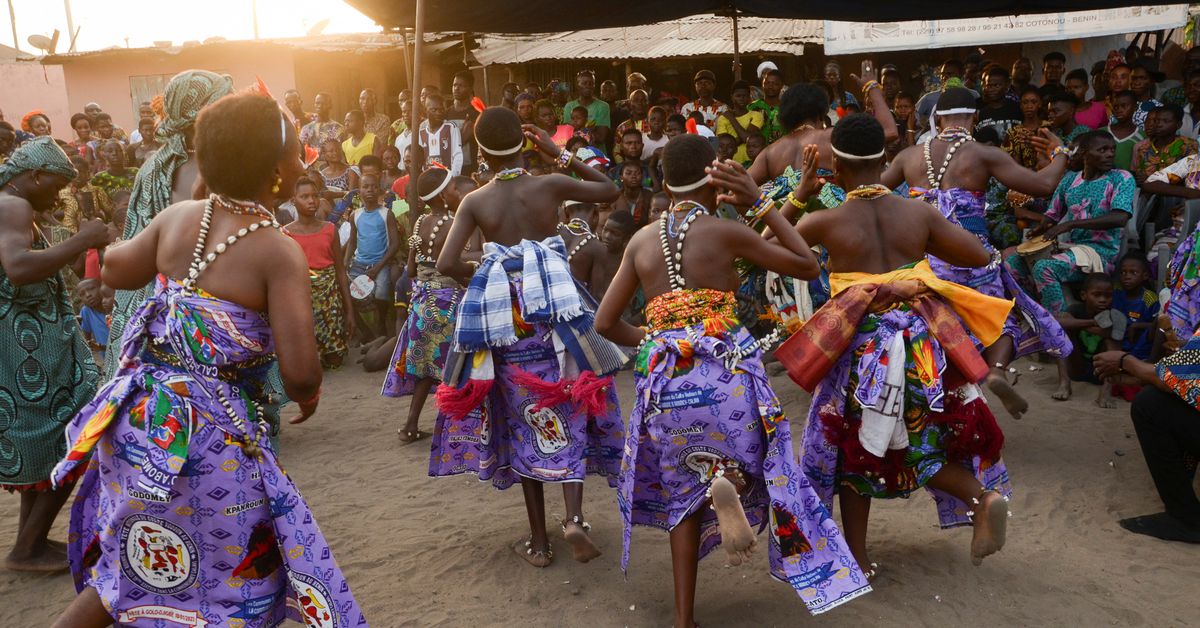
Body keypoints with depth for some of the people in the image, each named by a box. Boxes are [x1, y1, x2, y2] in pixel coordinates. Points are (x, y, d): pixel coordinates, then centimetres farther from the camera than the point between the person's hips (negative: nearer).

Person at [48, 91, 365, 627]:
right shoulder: (280, 254, -18)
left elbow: (115, 270, 18)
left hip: (141, 415, 7)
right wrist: (307, 394, -1)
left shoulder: (177, 217, 0)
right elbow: (300, 371, -24)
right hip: (213, 435, -7)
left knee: (132, 571, 26)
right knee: (234, 581, 13)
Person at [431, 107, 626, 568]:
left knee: (525, 424, 11)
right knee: (568, 414, 11)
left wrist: (483, 272, 8)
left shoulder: (475, 201, -2)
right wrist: (561, 155, 11)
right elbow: (610, 191, 12)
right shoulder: (551, 185, -3)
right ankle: (573, 516, -9)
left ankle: (538, 541, 18)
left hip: (503, 316, 1)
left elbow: (446, 264, -11)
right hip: (554, 310, 0)